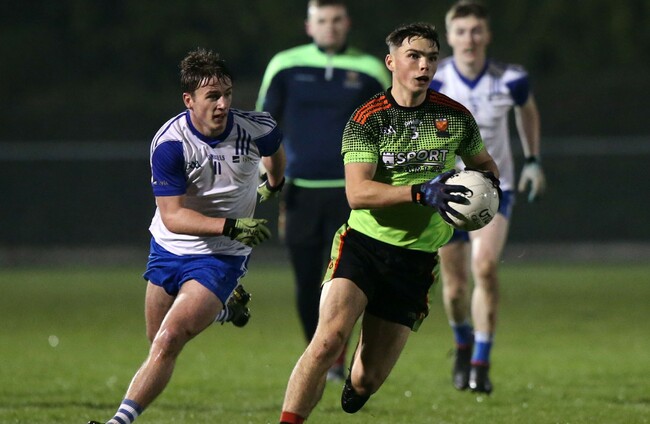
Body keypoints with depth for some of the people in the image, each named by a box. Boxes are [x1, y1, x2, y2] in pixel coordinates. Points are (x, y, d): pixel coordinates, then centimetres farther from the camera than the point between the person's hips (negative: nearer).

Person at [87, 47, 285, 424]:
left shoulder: (256, 129, -15)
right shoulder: (170, 143, -22)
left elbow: (275, 148, 13)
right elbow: (172, 216, -24)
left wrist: (275, 183, 32)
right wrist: (230, 225, -36)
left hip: (221, 256, -2)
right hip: (169, 248, 2)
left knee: (168, 342, -18)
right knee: (158, 342, 20)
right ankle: (223, 305, 48)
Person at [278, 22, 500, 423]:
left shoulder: (455, 117, 6)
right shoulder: (367, 119, -4)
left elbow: (484, 163, 24)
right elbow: (357, 192, -17)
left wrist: (489, 184, -1)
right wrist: (421, 192, -29)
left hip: (417, 259, 3)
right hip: (363, 244, -3)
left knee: (369, 378, 2)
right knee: (329, 339, -26)